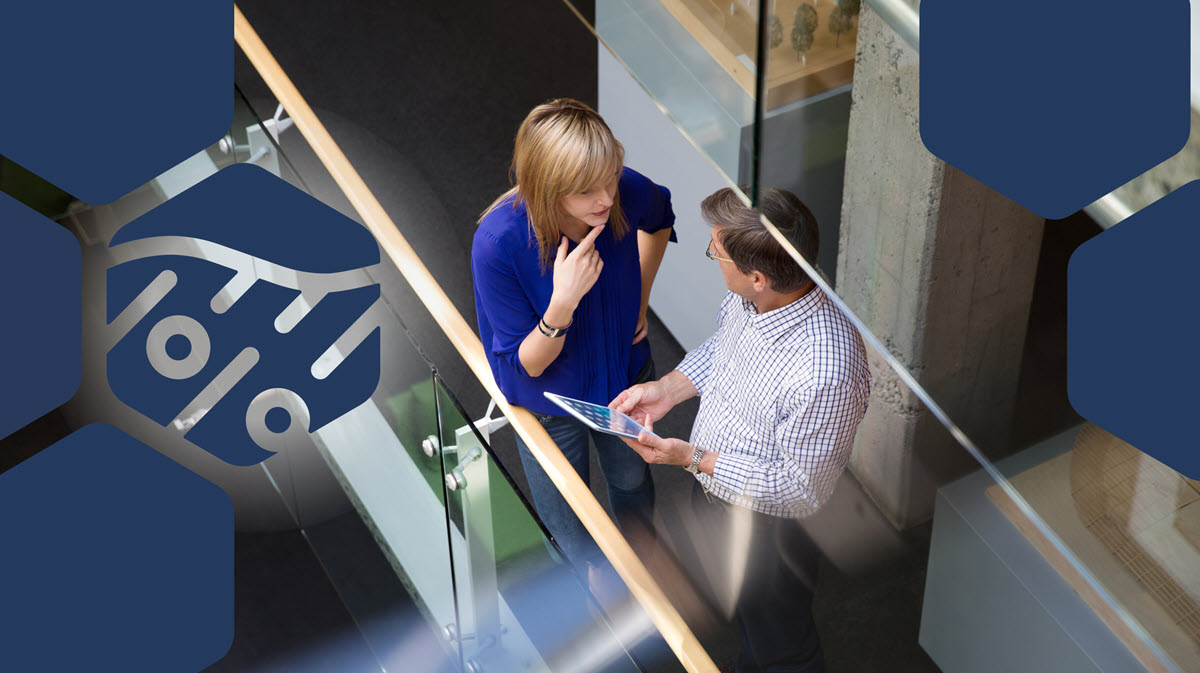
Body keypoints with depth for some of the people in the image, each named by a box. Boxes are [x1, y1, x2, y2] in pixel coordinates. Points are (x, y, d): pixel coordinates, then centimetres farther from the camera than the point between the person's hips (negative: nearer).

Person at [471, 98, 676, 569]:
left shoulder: (628, 193, -28)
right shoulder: (497, 243, -38)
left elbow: (660, 218, 2)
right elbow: (527, 364, -27)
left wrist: (640, 296, -1)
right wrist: (563, 304, -44)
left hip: (625, 369, 3)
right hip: (549, 398, -3)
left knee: (631, 479, 31)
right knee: (569, 516, 22)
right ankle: (597, 570, 56)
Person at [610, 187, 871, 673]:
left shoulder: (825, 374, -42)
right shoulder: (747, 299, -18)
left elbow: (801, 488, -30)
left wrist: (692, 459, -30)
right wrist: (666, 390, -7)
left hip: (770, 531, -7)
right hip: (713, 486, 7)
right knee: (745, 615, 35)